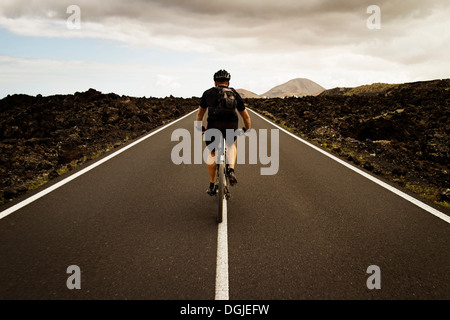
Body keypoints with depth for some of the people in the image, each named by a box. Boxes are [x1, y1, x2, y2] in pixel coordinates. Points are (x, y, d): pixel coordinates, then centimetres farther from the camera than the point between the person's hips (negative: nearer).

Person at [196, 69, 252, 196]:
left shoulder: (208, 93, 21)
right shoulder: (235, 94, 23)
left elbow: (200, 114, 33)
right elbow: (246, 116, 29)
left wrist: (200, 127, 49)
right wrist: (247, 129, 46)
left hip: (214, 126, -1)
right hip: (231, 126, 1)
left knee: (211, 154, 20)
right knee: (231, 145, 33)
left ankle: (212, 186, 26)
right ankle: (231, 169, 12)